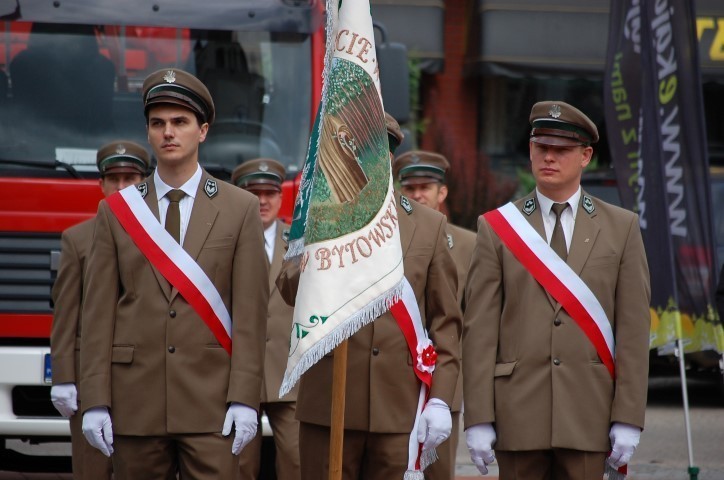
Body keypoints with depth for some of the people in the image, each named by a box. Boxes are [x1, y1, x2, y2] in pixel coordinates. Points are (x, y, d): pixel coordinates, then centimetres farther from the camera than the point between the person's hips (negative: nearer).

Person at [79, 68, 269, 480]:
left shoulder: (241, 209, 6)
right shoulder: (116, 211, 10)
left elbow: (251, 312, 1)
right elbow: (98, 312, 6)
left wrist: (245, 399, -8)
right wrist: (95, 400, -1)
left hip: (211, 403, -2)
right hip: (135, 399, 2)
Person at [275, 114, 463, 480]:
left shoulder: (429, 225, 10)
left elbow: (445, 321, 9)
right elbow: (290, 290, -11)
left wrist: (440, 399, 0)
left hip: (400, 408, 1)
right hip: (329, 403, -1)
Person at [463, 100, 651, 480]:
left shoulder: (622, 228, 8)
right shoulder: (497, 228, 7)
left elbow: (633, 330, 4)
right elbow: (479, 329, 2)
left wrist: (628, 419, -3)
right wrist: (477, 417, -5)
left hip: (588, 417, 0)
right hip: (518, 412, 0)